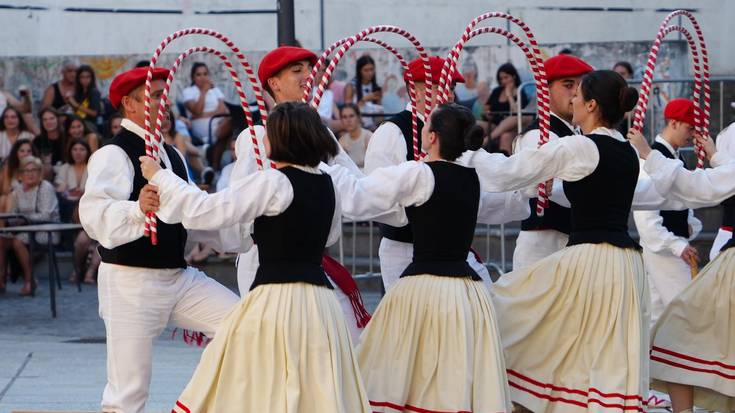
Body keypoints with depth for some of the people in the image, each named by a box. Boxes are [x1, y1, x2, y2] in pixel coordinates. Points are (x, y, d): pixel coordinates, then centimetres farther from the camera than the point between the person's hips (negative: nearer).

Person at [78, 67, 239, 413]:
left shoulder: (172, 155, 16)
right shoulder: (114, 155, -12)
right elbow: (93, 216, -26)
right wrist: (137, 209, -43)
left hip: (180, 276, 8)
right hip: (131, 280, -8)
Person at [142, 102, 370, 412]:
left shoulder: (271, 182, -11)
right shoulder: (327, 185, 9)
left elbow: (206, 211, -12)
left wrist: (159, 177, 0)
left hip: (276, 296, -6)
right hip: (321, 299, 6)